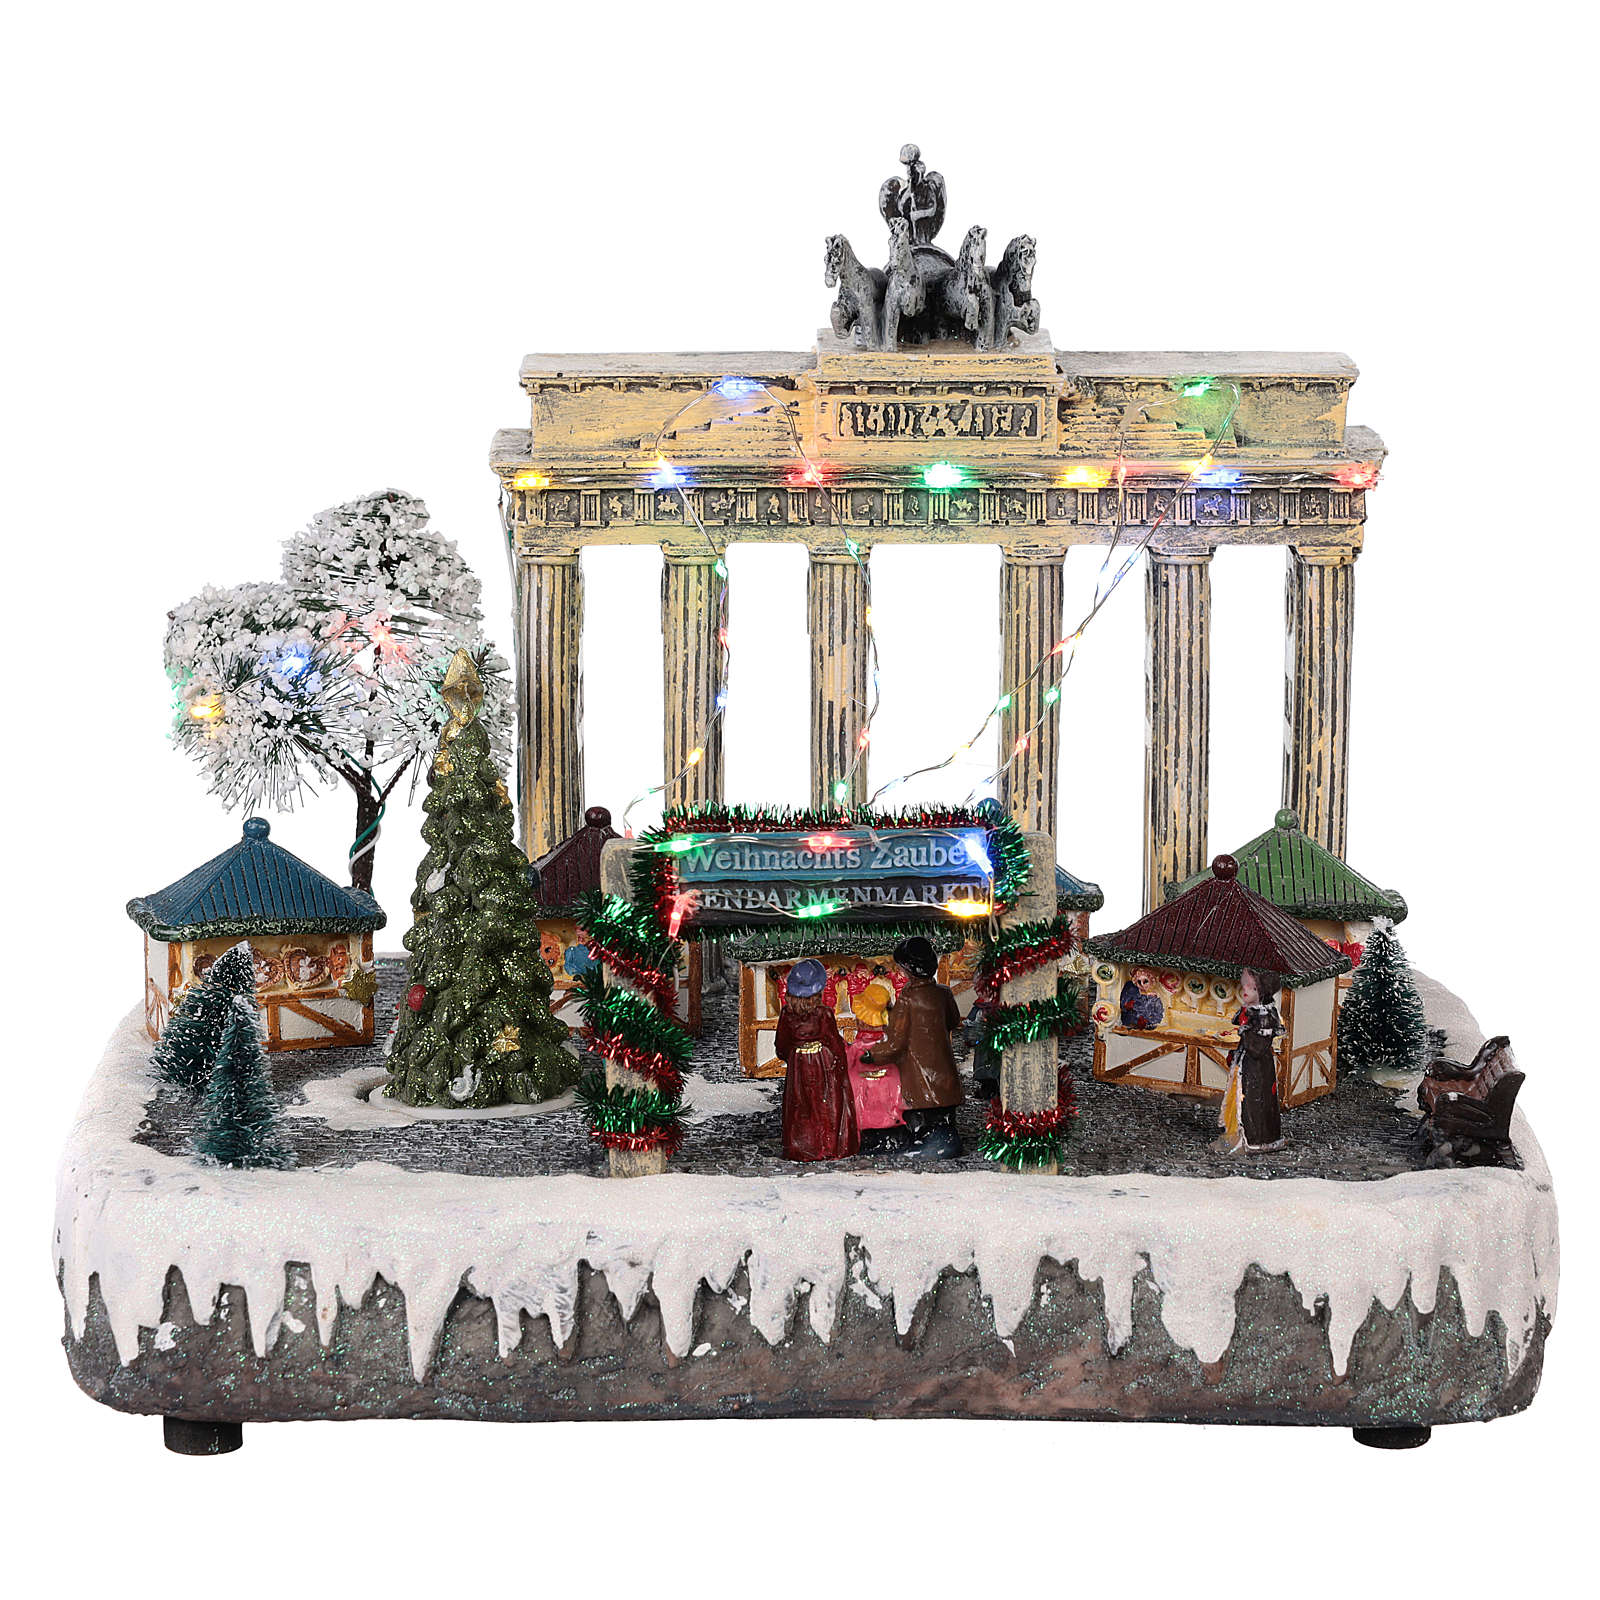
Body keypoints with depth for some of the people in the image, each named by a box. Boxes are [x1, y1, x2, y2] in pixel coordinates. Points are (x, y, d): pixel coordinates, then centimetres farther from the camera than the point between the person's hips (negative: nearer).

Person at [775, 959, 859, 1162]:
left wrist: (788, 1057, 24)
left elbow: (782, 1045, 3)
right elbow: (835, 1043, -9)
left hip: (798, 1066, 3)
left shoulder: (787, 1014, -8)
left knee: (800, 1108, 12)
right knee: (827, 1106, 9)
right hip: (824, 1065, -3)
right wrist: (842, 1065, 5)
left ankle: (801, 1148, 16)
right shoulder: (824, 1014, -17)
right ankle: (830, 1147, 13)